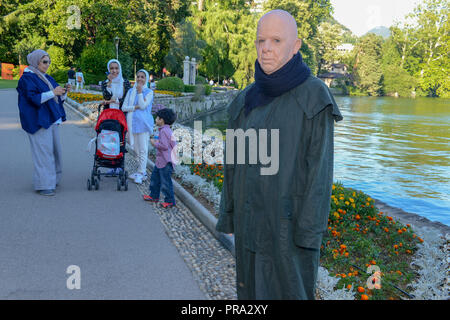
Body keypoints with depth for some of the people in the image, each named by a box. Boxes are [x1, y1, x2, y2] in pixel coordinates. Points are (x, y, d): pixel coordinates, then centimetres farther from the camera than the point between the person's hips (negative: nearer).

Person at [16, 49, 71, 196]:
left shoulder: (47, 78, 18)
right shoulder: (27, 78, -7)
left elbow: (59, 98, 19)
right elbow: (33, 98, -18)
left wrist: (65, 91, -1)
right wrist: (52, 92, -22)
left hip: (51, 120, 9)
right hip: (39, 121, -9)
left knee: (54, 149, 10)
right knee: (43, 151, -10)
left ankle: (52, 179, 21)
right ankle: (43, 185, -7)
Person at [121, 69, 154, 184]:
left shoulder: (149, 92, 2)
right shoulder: (131, 91, 13)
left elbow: (143, 105, -13)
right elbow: (124, 107, 5)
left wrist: (140, 92, -12)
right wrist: (135, 107, -9)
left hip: (143, 122, -5)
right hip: (132, 122, 5)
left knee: (143, 149, -5)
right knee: (137, 148, 10)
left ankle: (141, 173, -1)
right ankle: (142, 171, 20)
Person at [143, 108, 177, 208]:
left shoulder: (164, 131, -19)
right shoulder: (167, 130, 13)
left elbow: (164, 146, -26)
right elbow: (167, 143, 20)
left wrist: (154, 143, -11)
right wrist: (157, 141, 14)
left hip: (165, 162, -11)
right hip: (160, 160, 11)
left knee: (165, 181, -3)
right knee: (155, 177, 20)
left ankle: (170, 201, 6)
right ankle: (154, 196, 33)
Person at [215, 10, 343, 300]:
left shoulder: (314, 96, -10)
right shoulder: (245, 102, 6)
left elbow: (320, 166, -13)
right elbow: (234, 162, 10)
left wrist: (310, 230, -16)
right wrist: (229, 217, 10)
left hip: (291, 218, -5)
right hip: (251, 218, 5)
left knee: (290, 290, 5)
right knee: (251, 287, 15)